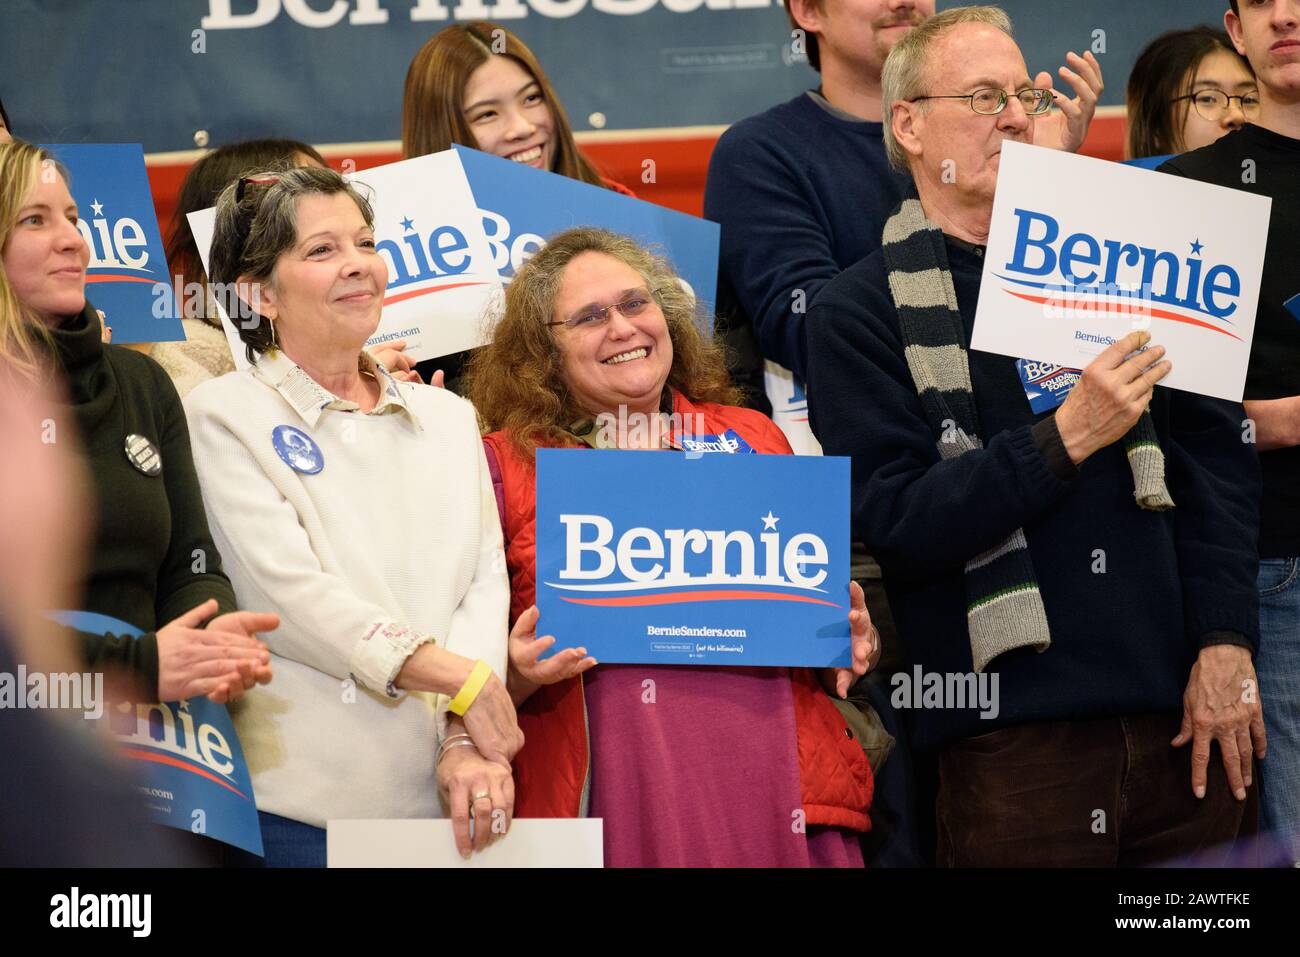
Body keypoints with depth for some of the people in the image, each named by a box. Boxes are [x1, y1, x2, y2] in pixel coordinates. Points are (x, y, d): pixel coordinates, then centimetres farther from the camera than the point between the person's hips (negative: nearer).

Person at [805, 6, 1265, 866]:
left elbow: (1216, 455, 9)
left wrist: (1226, 643, -2)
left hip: (1180, 710, 4)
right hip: (1017, 737, -4)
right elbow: (894, 521, -10)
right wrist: (1066, 439, -17)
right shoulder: (860, 313, 1)